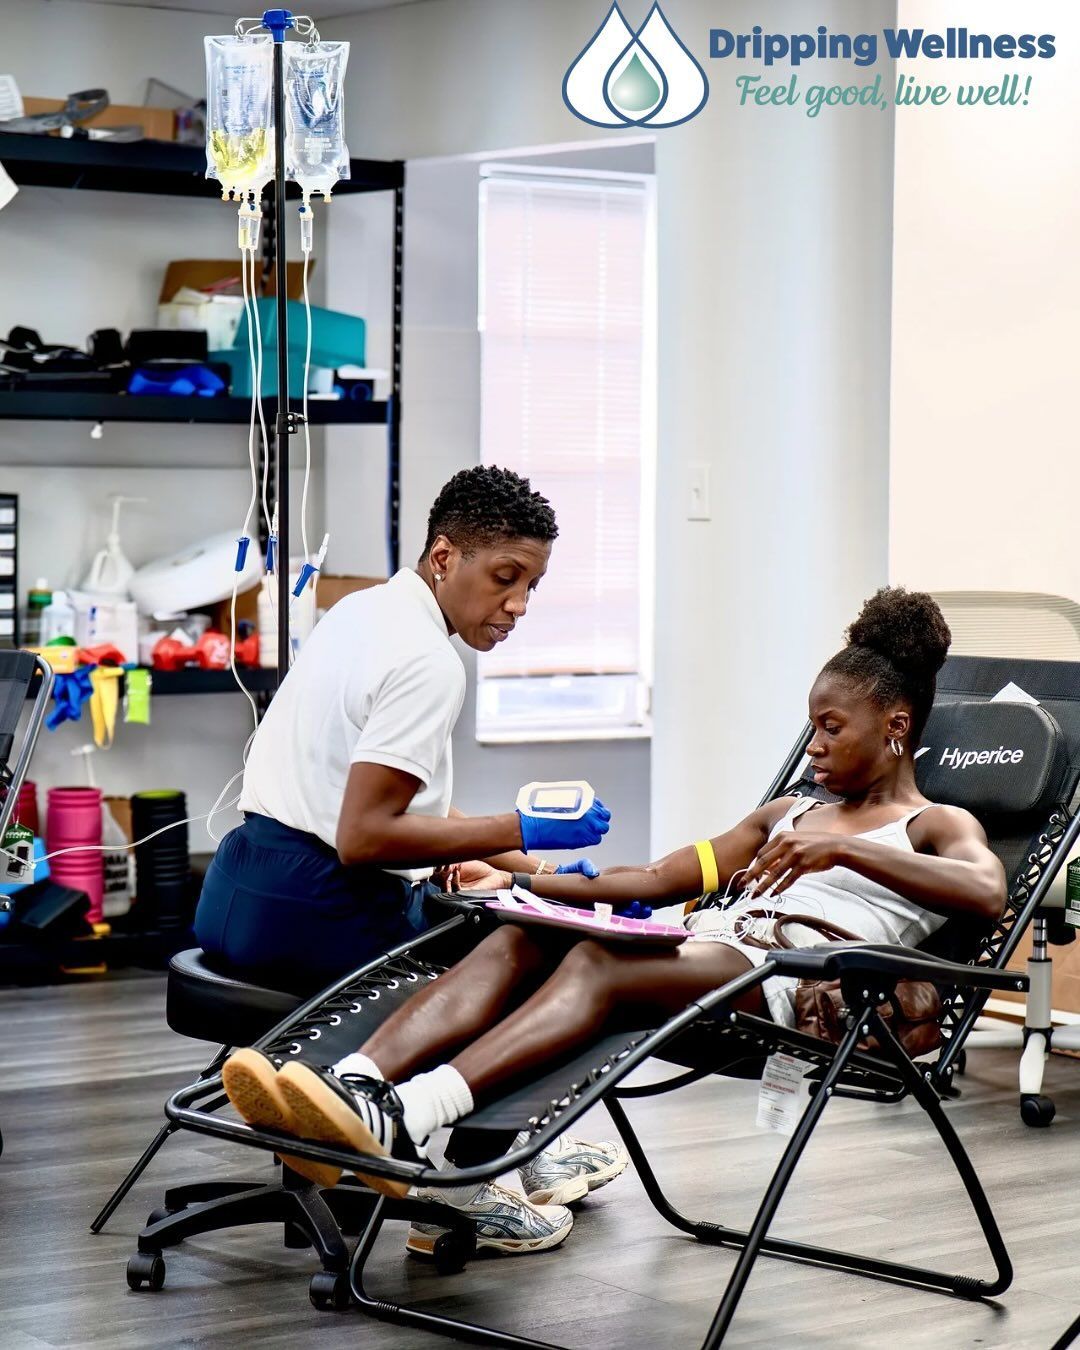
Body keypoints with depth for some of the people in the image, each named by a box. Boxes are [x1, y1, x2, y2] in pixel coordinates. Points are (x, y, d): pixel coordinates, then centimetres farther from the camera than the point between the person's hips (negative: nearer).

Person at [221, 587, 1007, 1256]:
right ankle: (351, 1091, -45)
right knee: (517, 942, -22)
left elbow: (988, 894, -9)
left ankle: (401, 1126, -57)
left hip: (795, 983, -7)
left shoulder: (937, 828, 15)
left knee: (599, 965, -35)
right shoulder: (787, 814, 37)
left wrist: (845, 850, -20)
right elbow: (656, 880, 31)